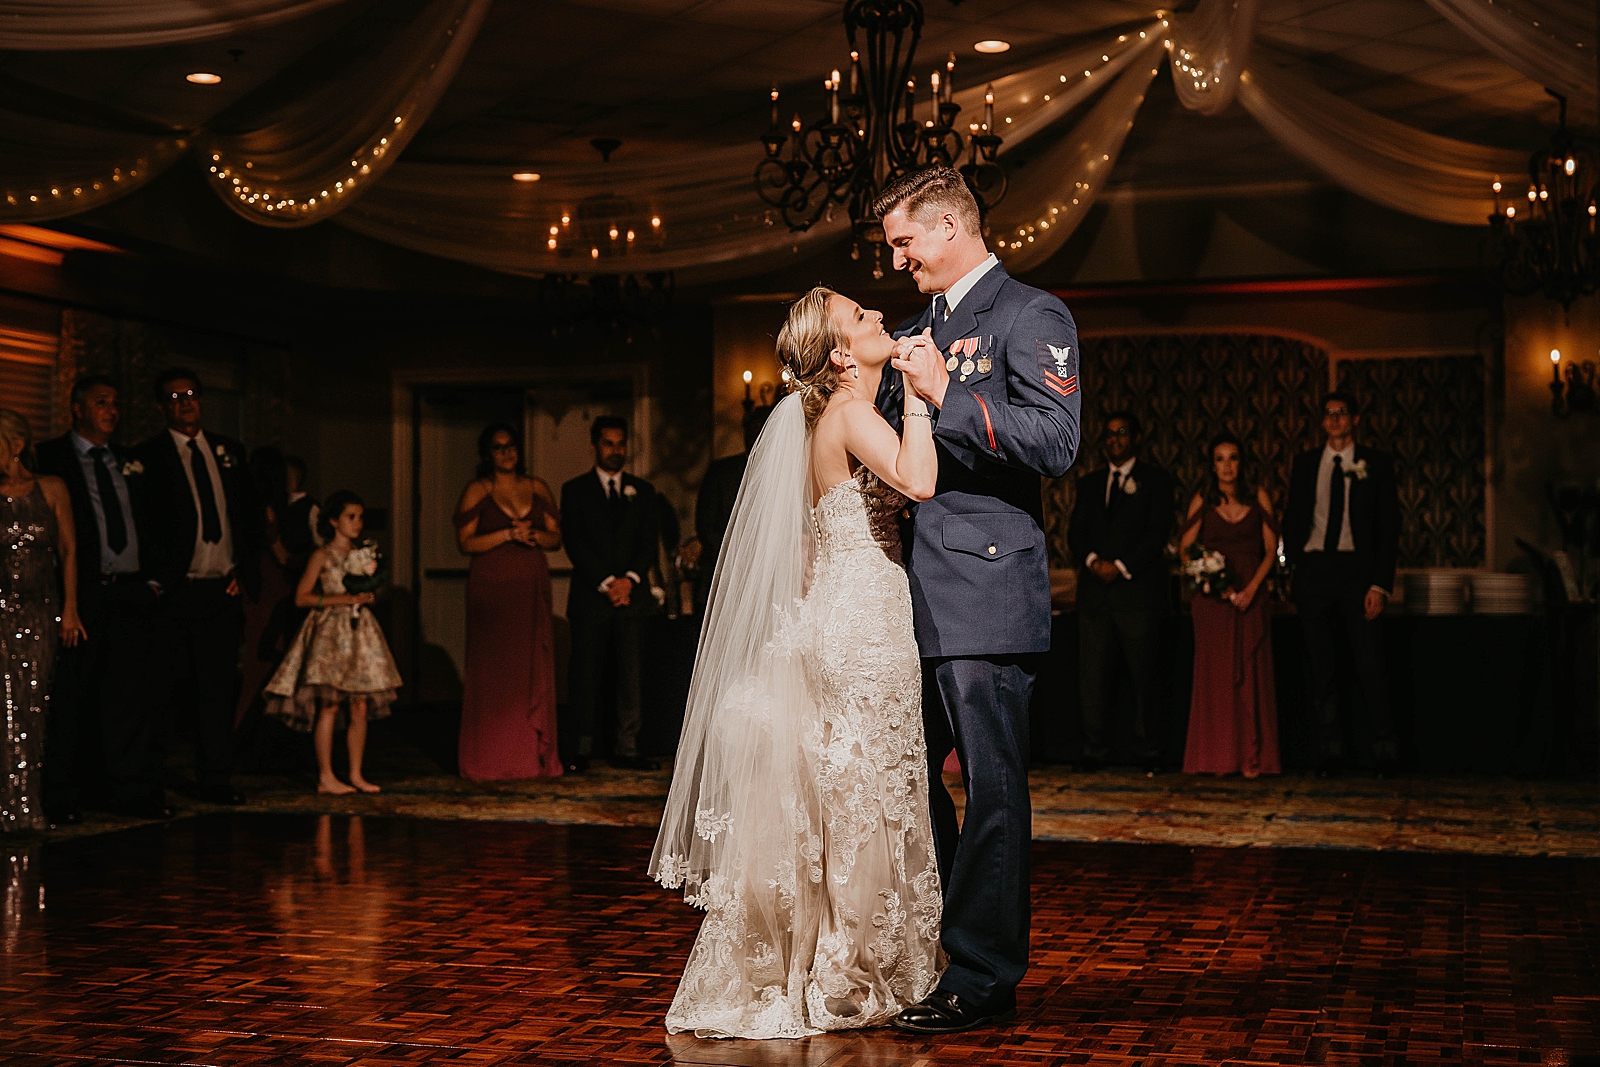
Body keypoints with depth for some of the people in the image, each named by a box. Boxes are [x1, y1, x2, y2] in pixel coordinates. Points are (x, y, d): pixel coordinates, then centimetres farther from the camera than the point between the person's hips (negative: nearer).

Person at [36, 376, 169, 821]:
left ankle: (134, 789, 6)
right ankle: (62, 797, 6)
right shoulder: (48, 459, 3)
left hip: (131, 591, 4)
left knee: (135, 691, 1)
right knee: (69, 696, 0)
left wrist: (152, 579, 9)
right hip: (79, 591, -4)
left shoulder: (131, 464, 19)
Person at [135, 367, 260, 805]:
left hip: (222, 589, 4)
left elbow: (250, 514, 16)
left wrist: (245, 569, 6)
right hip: (175, 590, -4)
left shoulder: (228, 451, 13)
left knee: (218, 685, 4)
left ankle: (215, 778, 9)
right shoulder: (148, 457, -1)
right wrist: (153, 582, -9)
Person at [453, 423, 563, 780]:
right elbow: (466, 542, -7)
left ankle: (535, 755, 6)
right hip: (492, 588, -4)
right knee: (493, 670, -4)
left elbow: (556, 537, 12)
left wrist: (535, 535, -9)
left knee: (535, 669, 1)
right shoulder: (477, 491, 2)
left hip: (533, 588, 4)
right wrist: (509, 534, -15)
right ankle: (490, 760, 0)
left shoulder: (537, 489, 13)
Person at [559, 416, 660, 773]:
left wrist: (629, 579, -9)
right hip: (590, 596, -2)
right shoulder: (575, 490, 7)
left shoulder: (642, 490, 15)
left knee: (630, 675, -2)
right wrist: (606, 583, -11)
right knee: (585, 675, -1)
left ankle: (626, 749, 2)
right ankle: (581, 750, 5)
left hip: (631, 595, 2)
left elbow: (649, 543, 8)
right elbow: (574, 544, -1)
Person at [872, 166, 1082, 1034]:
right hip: (914, 589, 9)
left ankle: (983, 979, 4)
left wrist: (948, 394, -16)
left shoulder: (1030, 316, -4)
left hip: (984, 586, -9)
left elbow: (1056, 445, -16)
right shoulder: (917, 329, 22)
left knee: (991, 784, -3)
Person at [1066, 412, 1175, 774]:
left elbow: (1158, 532, -3)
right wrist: (1092, 560, -7)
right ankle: (1094, 749, 2)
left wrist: (1121, 566, -12)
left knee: (1143, 674, -2)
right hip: (1095, 591, 3)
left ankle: (1148, 751, 5)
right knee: (1092, 673, -2)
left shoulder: (1155, 479, 7)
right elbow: (1075, 532, 13)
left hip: (1138, 590, -3)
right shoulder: (1089, 483, 20)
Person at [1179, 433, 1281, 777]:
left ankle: (1251, 757, 1)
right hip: (1212, 597, 0)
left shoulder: (1258, 499, 7)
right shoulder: (1202, 501, 6)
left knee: (1251, 673, -2)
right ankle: (1218, 757, 0)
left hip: (1251, 596, 0)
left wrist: (1251, 587, -10)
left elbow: (1271, 550, 4)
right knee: (1215, 673, -3)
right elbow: (1185, 550, 3)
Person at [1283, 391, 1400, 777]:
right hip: (1314, 568, 3)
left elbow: (1389, 528, 1)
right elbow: (1292, 519, 16)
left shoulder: (1376, 464, 5)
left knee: (1369, 663, -5)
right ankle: (1330, 752, 10)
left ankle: (1384, 751, 4)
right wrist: (1295, 568, 5)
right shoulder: (1305, 463, 12)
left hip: (1357, 568, -3)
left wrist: (1380, 584, -8)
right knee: (1320, 667, 4)